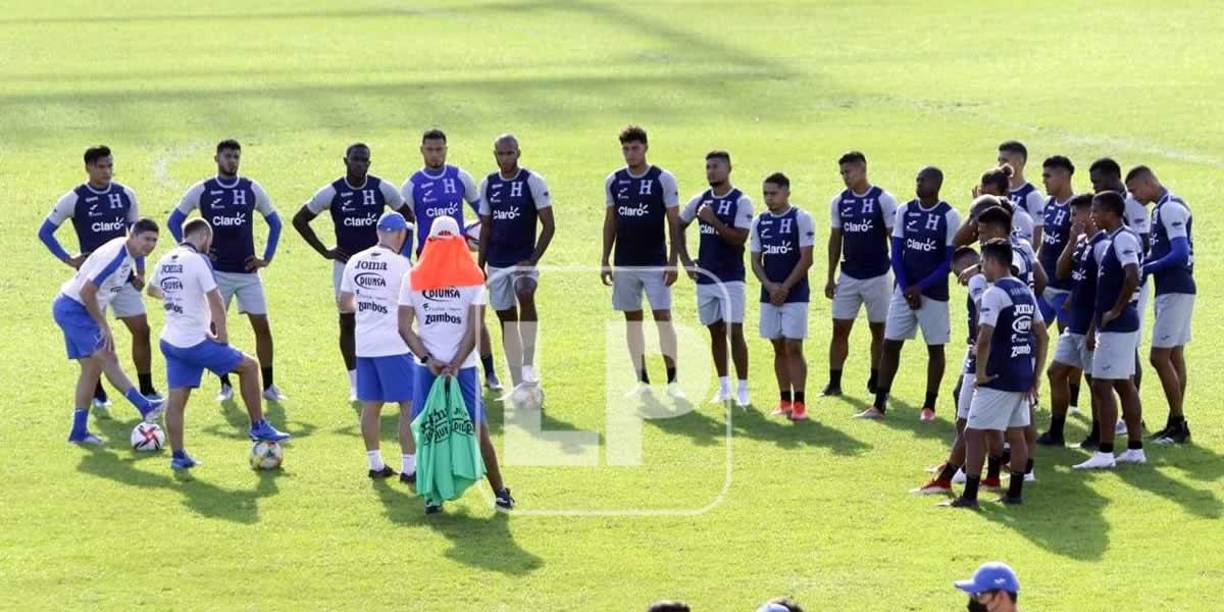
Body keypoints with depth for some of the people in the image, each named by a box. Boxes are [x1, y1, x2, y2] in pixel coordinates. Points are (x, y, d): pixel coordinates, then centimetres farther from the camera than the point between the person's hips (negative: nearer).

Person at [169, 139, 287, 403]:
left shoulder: (252, 189, 3)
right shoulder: (201, 191, 0)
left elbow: (275, 222, 14)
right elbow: (174, 221, 9)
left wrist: (267, 257, 6)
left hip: (248, 271, 1)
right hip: (216, 270, -1)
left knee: (262, 326, -2)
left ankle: (268, 385, 6)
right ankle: (225, 385, 13)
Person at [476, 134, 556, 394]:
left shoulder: (533, 182, -7)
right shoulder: (488, 184, 7)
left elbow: (549, 225, -7)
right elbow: (485, 227, 14)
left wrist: (533, 259, -16)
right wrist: (480, 265, 9)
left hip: (523, 260, -5)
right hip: (496, 263, 5)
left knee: (525, 296, -33)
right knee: (506, 320, 8)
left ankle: (528, 364, -29)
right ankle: (518, 384, 15)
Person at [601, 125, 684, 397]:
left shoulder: (663, 179, -4)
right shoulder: (614, 181, 6)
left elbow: (674, 222, -4)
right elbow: (610, 222, 12)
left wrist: (673, 262, -10)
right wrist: (605, 261, 7)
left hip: (655, 262, -4)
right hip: (625, 263, 4)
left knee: (663, 317, -8)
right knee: (632, 319, 6)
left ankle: (672, 380, -5)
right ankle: (642, 381, 13)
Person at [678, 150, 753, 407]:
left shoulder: (741, 202, -7)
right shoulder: (700, 200, 7)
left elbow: (739, 238, -16)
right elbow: (678, 228, 20)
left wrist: (714, 221, -24)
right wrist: (686, 261, 12)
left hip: (731, 278, -5)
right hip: (705, 277, 5)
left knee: (734, 332, -9)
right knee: (715, 332, 10)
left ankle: (742, 389, -3)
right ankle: (724, 387, 18)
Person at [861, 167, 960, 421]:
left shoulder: (949, 216, -8)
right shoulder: (905, 211, 3)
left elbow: (950, 261, -8)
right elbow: (896, 253, 5)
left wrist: (920, 287, -13)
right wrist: (907, 289, -5)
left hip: (934, 293, -3)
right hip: (905, 289, 4)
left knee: (935, 348, 5)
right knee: (890, 344, 2)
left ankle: (929, 406, 14)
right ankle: (879, 404, 6)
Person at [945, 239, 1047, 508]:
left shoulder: (994, 294, -14)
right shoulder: (1026, 292, 11)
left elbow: (984, 338, -23)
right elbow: (1042, 337, 14)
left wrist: (981, 373, -12)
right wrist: (1036, 376, 16)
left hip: (998, 378, -8)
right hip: (1024, 376, 8)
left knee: (974, 433, -1)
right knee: (1016, 434, 15)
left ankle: (970, 495, -1)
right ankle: (1015, 492, 18)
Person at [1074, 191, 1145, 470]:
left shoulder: (1123, 240, -16)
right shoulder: (1109, 241, 15)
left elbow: (1132, 277, -31)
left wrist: (1116, 310, -20)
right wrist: (1094, 327, 20)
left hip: (1117, 324, -10)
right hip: (1114, 324, 10)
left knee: (1102, 385, -8)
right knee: (1124, 384, 14)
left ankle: (1105, 452, -5)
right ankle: (1135, 449, 20)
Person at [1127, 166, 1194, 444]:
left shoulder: (1170, 208, -16)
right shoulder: (1162, 208, 15)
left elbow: (1180, 254, -24)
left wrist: (1144, 270, -16)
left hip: (1175, 292, -10)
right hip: (1171, 290, 10)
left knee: (1160, 357, -9)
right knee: (1174, 356, 12)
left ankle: (1178, 424, -3)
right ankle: (1176, 424, 17)